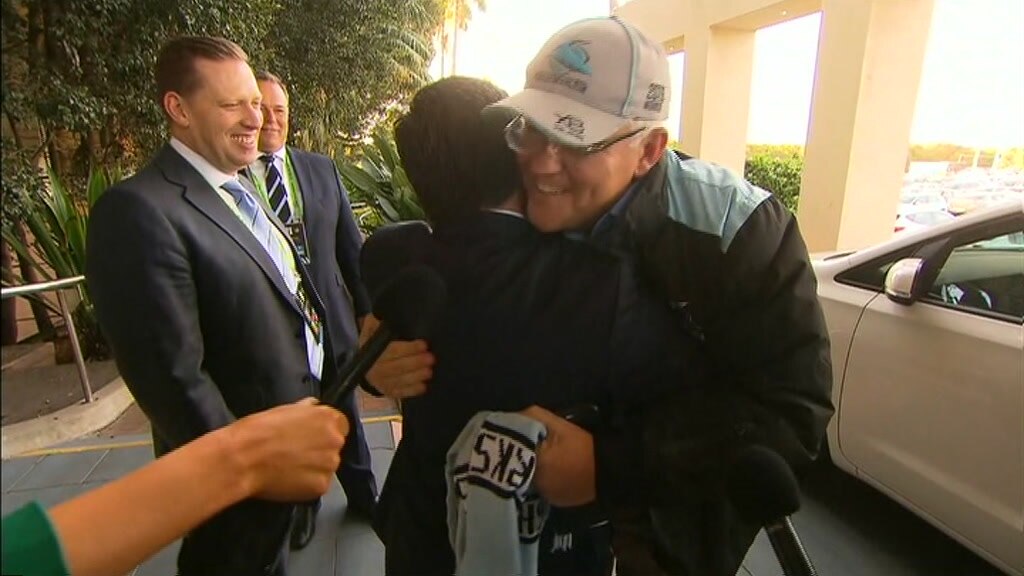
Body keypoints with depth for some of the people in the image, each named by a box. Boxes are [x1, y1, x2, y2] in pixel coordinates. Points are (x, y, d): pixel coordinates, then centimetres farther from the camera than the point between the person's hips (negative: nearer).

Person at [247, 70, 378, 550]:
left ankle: (362, 494, 44)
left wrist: (366, 307, 5)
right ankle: (302, 505, 43)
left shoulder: (322, 170, 3)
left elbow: (350, 245, 5)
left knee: (343, 415, 20)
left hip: (329, 318, 3)